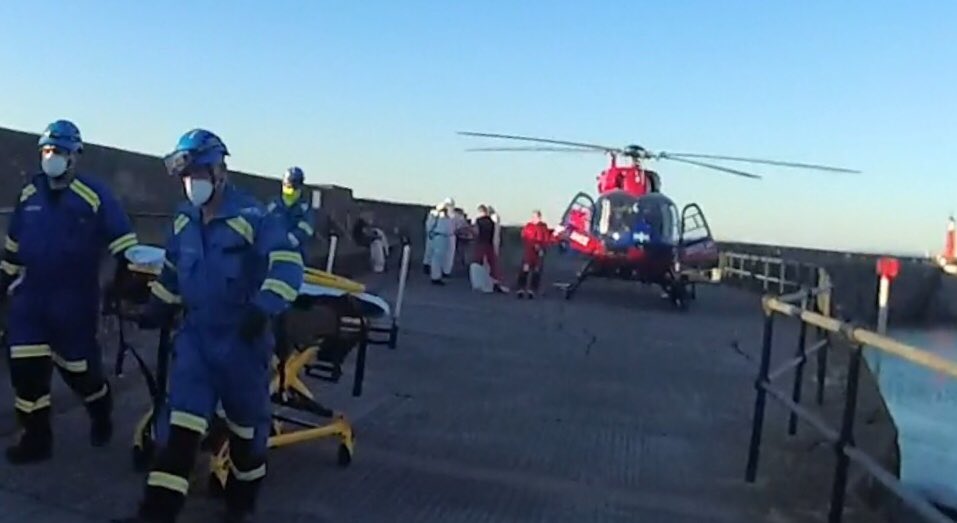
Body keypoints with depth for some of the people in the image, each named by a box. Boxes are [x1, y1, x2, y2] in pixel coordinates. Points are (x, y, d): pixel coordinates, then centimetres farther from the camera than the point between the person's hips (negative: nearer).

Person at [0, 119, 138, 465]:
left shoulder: (93, 194, -10)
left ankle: (101, 415, 35)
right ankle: (36, 438, 15)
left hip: (75, 299, -5)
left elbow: (122, 240, -11)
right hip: (30, 295, 5)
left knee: (78, 366, 6)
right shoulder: (29, 193, 8)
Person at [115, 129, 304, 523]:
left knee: (245, 419, 10)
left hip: (241, 338, -5)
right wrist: (159, 307, 16)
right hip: (195, 332, 5)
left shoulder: (251, 216, -16)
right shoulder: (183, 220, 8)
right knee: (181, 418, 0)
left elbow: (287, 263, -23)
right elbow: (173, 269, 23)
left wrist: (263, 308, -34)